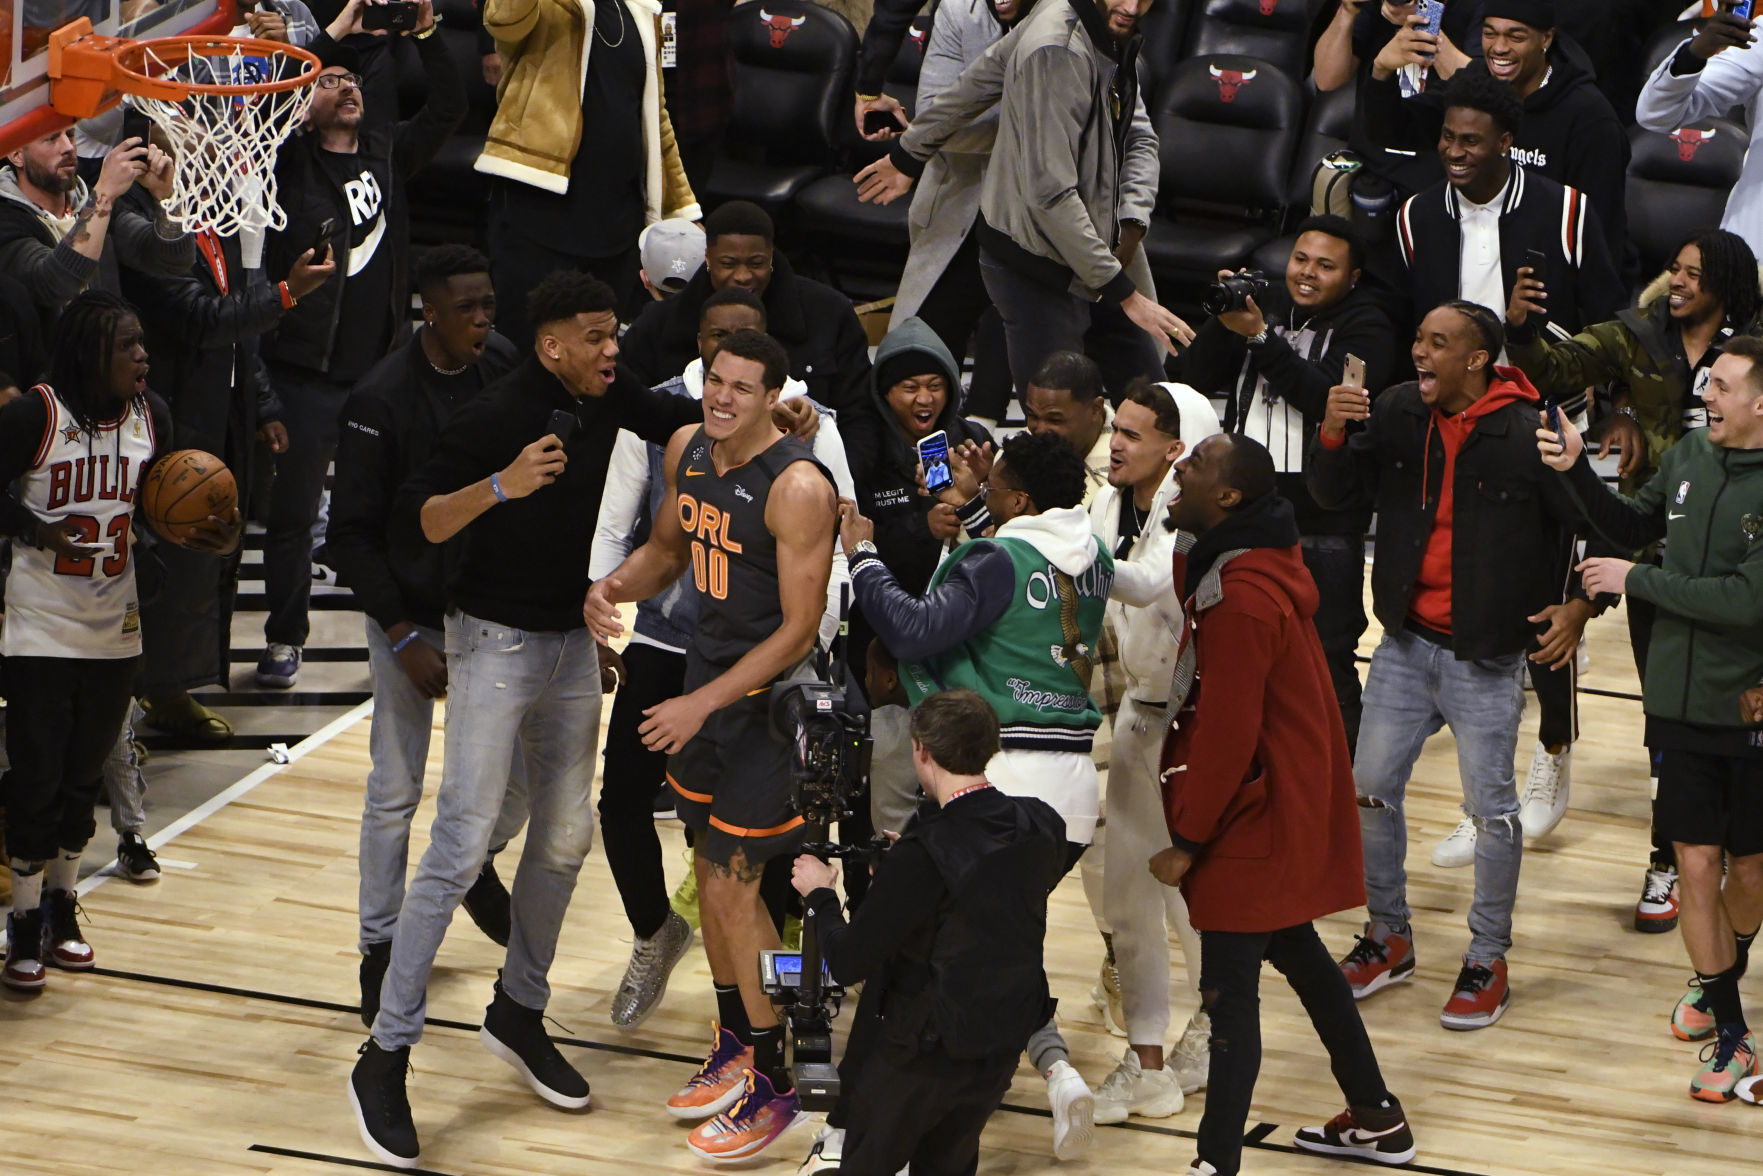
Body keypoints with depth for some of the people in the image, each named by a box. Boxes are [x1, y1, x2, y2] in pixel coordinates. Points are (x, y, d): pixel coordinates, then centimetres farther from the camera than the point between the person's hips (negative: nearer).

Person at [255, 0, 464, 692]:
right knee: (293, 514, 0)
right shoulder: (291, 162, -2)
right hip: (306, 371, -4)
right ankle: (284, 641, 9)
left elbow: (449, 108, 7)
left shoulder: (387, 154, 11)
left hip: (378, 368, 4)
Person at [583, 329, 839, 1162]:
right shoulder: (687, 450, 0)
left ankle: (774, 1088, 9)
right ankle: (735, 1049, 34)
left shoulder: (798, 488, -25)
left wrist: (700, 706, -25)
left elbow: (799, 630, -23)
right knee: (710, 868, 17)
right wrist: (615, 586, -4)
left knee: (733, 888, -4)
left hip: (770, 694, -8)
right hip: (707, 670, 8)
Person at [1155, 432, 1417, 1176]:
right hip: (1289, 806, 11)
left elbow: (1225, 735, -23)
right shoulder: (1260, 559, 4)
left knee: (1229, 992, -8)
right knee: (1297, 954, 23)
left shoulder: (1240, 598, -26)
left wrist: (1185, 841, -16)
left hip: (1257, 816, -11)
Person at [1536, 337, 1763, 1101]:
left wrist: (1636, 581, -16)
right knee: (1696, 865, 3)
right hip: (1681, 702, 4)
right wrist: (1577, 472, 1)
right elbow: (1635, 528, 17)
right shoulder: (1688, 457, -1)